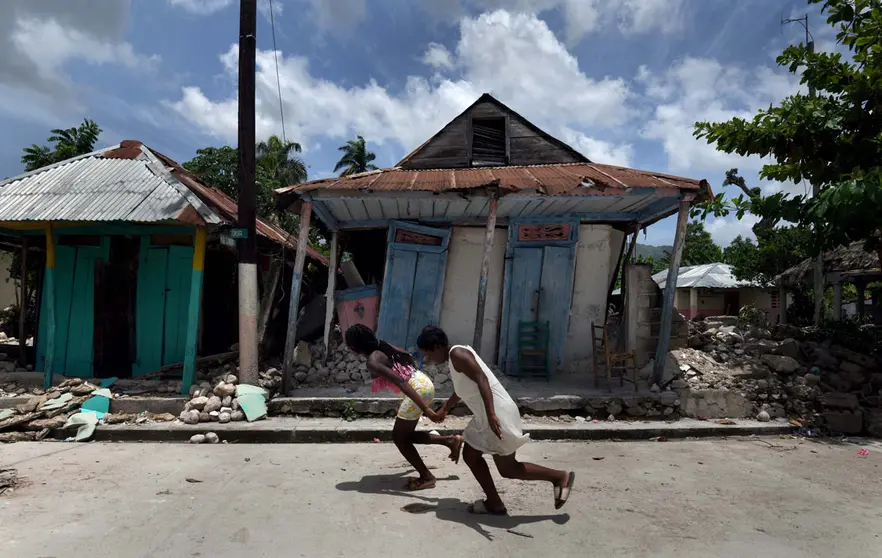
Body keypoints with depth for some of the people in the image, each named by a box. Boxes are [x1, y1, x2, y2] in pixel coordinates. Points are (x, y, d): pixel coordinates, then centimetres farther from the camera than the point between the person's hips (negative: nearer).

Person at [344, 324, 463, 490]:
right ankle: (450, 440, 21)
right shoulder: (382, 346, 9)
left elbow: (400, 383, -25)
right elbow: (409, 357, 20)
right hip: (424, 383, 9)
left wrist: (425, 409, -27)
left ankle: (426, 477, 19)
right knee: (405, 435, 20)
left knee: (398, 437, 9)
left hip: (418, 389, -9)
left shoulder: (372, 362, -17)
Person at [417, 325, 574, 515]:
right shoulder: (454, 358, 17)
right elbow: (461, 389, 35)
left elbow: (482, 379, -26)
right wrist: (443, 410, 48)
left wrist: (491, 414, -34)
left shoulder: (457, 354, -13)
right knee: (470, 455, 15)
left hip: (498, 414, -10)